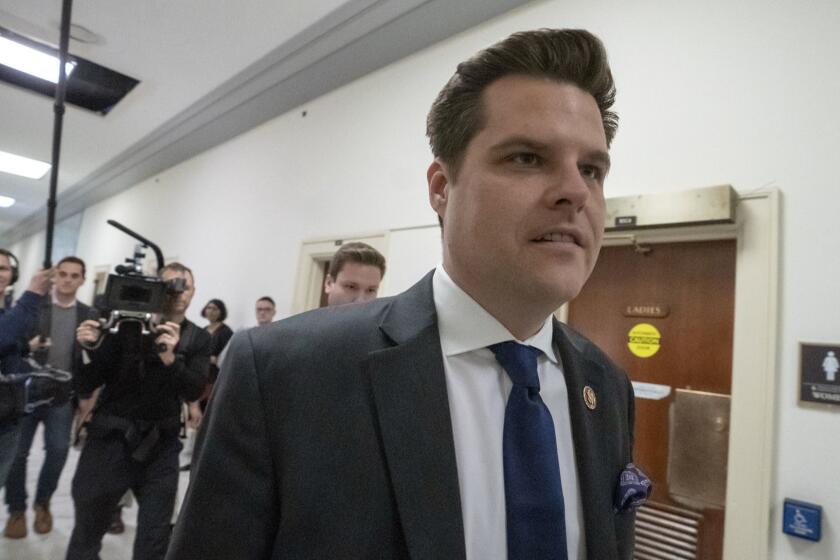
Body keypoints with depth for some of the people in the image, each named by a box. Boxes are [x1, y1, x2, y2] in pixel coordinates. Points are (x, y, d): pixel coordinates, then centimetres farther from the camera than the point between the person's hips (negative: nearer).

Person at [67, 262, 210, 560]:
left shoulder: (198, 338, 0)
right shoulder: (127, 325, -3)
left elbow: (194, 391, -12)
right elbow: (89, 383, -2)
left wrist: (170, 358, -29)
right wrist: (90, 348, -21)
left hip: (160, 446, 1)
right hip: (111, 438, -1)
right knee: (86, 534, 11)